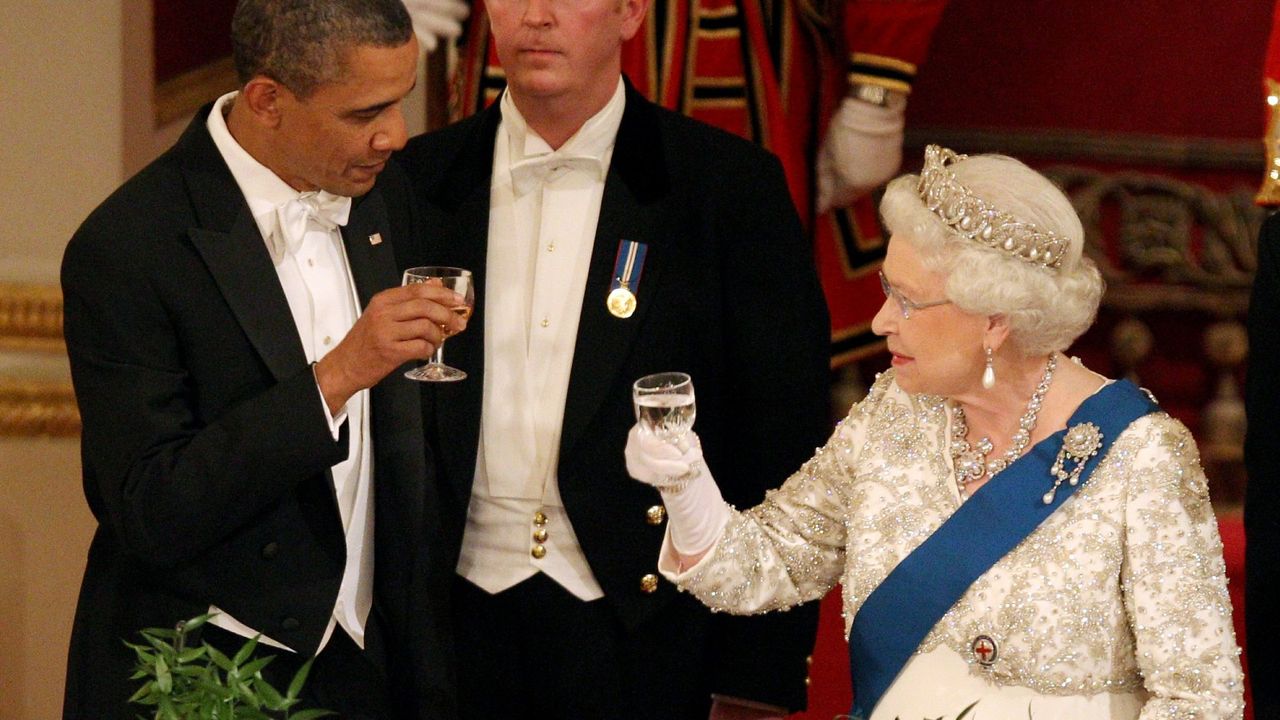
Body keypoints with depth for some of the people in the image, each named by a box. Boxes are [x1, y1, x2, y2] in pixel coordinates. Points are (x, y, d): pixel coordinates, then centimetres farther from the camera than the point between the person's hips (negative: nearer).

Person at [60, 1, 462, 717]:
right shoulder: (126, 249, -19)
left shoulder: (384, 197, 1)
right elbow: (149, 516, -22)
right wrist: (334, 377, -28)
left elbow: (400, 456, 8)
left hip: (366, 661, 5)